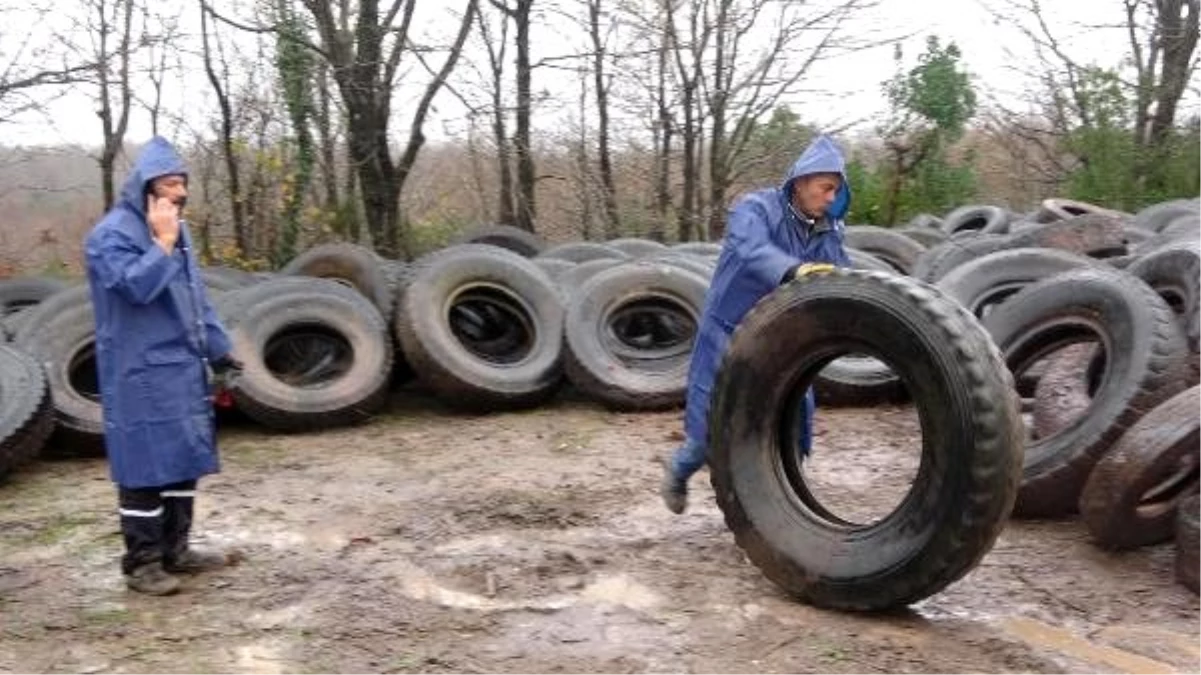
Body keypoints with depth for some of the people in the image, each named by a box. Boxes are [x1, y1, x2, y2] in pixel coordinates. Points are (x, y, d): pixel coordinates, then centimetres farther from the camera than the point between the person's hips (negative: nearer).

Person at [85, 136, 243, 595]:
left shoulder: (174, 229, 14)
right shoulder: (113, 233, -12)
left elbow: (195, 295, 18)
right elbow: (136, 286, -27)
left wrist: (220, 350, 15)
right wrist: (162, 242, -21)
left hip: (184, 367, 8)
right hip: (141, 373, -8)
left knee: (185, 458, 12)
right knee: (147, 464, -3)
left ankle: (175, 550, 23)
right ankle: (142, 562, 7)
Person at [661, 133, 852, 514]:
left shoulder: (829, 231, 1)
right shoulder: (756, 209, -17)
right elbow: (752, 251, -39)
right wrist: (795, 270, -57)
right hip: (729, 331, -5)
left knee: (793, 419, 0)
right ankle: (679, 471, 32)